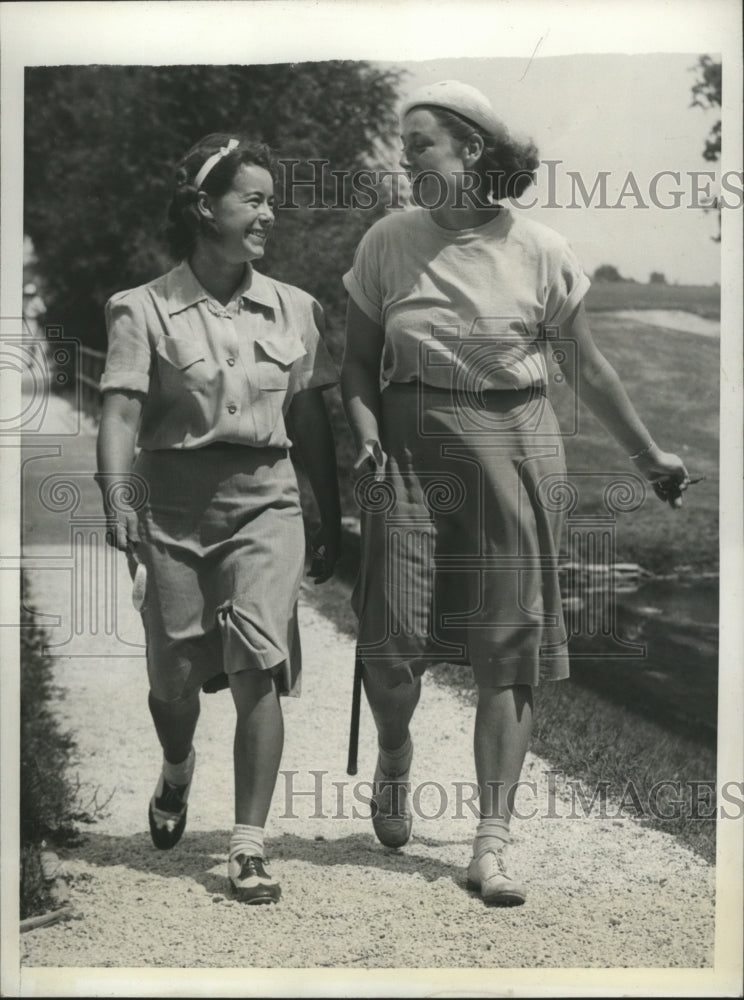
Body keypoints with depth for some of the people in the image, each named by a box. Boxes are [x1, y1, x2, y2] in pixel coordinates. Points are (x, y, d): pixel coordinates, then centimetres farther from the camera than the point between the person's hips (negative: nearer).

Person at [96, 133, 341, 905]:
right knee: (174, 677, 9)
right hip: (174, 505, -1)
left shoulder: (293, 309, 6)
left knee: (257, 667, -12)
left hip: (264, 502, 1)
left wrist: (333, 520, 13)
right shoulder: (145, 310, -2)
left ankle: (249, 848, -5)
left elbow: (311, 421, 11)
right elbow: (121, 412, -11)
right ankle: (176, 771, 44)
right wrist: (117, 504, -24)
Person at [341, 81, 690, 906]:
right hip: (410, 445, 1)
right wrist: (367, 434, -7)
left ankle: (491, 844, 6)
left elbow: (587, 371, 8)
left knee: (509, 648, -2)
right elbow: (358, 359, 11)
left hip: (512, 445, -1)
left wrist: (649, 458, 14)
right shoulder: (387, 243, 3)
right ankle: (394, 754, 24)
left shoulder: (538, 251, -1)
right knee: (392, 631, -10)